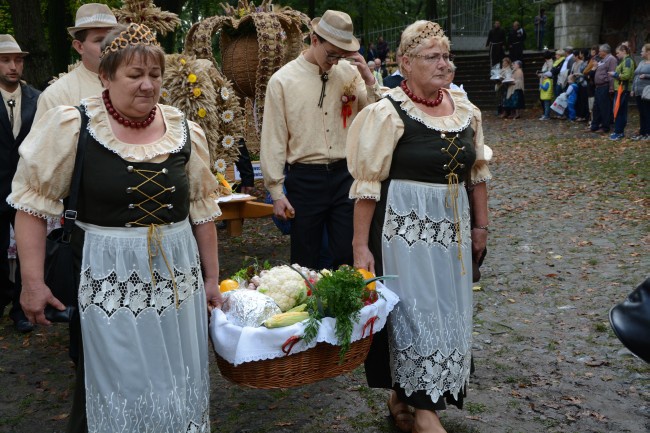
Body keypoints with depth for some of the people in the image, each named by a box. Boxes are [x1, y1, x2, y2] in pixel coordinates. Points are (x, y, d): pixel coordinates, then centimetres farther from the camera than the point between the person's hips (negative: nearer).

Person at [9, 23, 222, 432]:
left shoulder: (184, 131, 3)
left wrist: (212, 278, 12)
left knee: (181, 387, 13)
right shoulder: (71, 126, -8)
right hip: (110, 281, -3)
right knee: (121, 389, 8)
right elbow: (34, 203, -4)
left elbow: (202, 209, 10)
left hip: (179, 277, 4)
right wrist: (33, 282, -7)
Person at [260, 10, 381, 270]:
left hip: (345, 175, 2)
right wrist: (277, 192, -3)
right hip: (304, 180, -2)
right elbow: (274, 140, -2)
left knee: (348, 257, 6)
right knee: (305, 261, 9)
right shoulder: (282, 80, -4)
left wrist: (369, 80, -9)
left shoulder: (350, 72, 3)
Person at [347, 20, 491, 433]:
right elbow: (367, 184, -12)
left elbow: (478, 170, 14)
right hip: (406, 228, -6)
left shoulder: (465, 108, 5)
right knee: (415, 311, 0)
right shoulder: (387, 112, -12)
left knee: (447, 312, 13)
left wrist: (481, 224, 14)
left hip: (453, 227, 7)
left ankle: (403, 394, 31)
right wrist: (361, 246, -13)